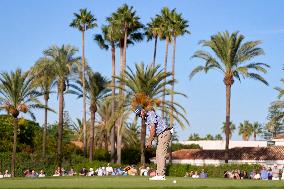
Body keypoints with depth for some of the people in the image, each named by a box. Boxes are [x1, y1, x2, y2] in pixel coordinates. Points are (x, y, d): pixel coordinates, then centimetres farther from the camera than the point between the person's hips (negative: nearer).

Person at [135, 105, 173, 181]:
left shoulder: (151, 114, -13)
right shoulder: (146, 119, 16)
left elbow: (153, 129, -18)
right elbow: (152, 131, 15)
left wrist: (149, 141, -14)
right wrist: (149, 141, 2)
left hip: (164, 134, -10)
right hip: (160, 135, 10)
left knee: (161, 154, -13)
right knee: (158, 155, 8)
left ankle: (161, 175, -17)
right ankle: (159, 174, 8)